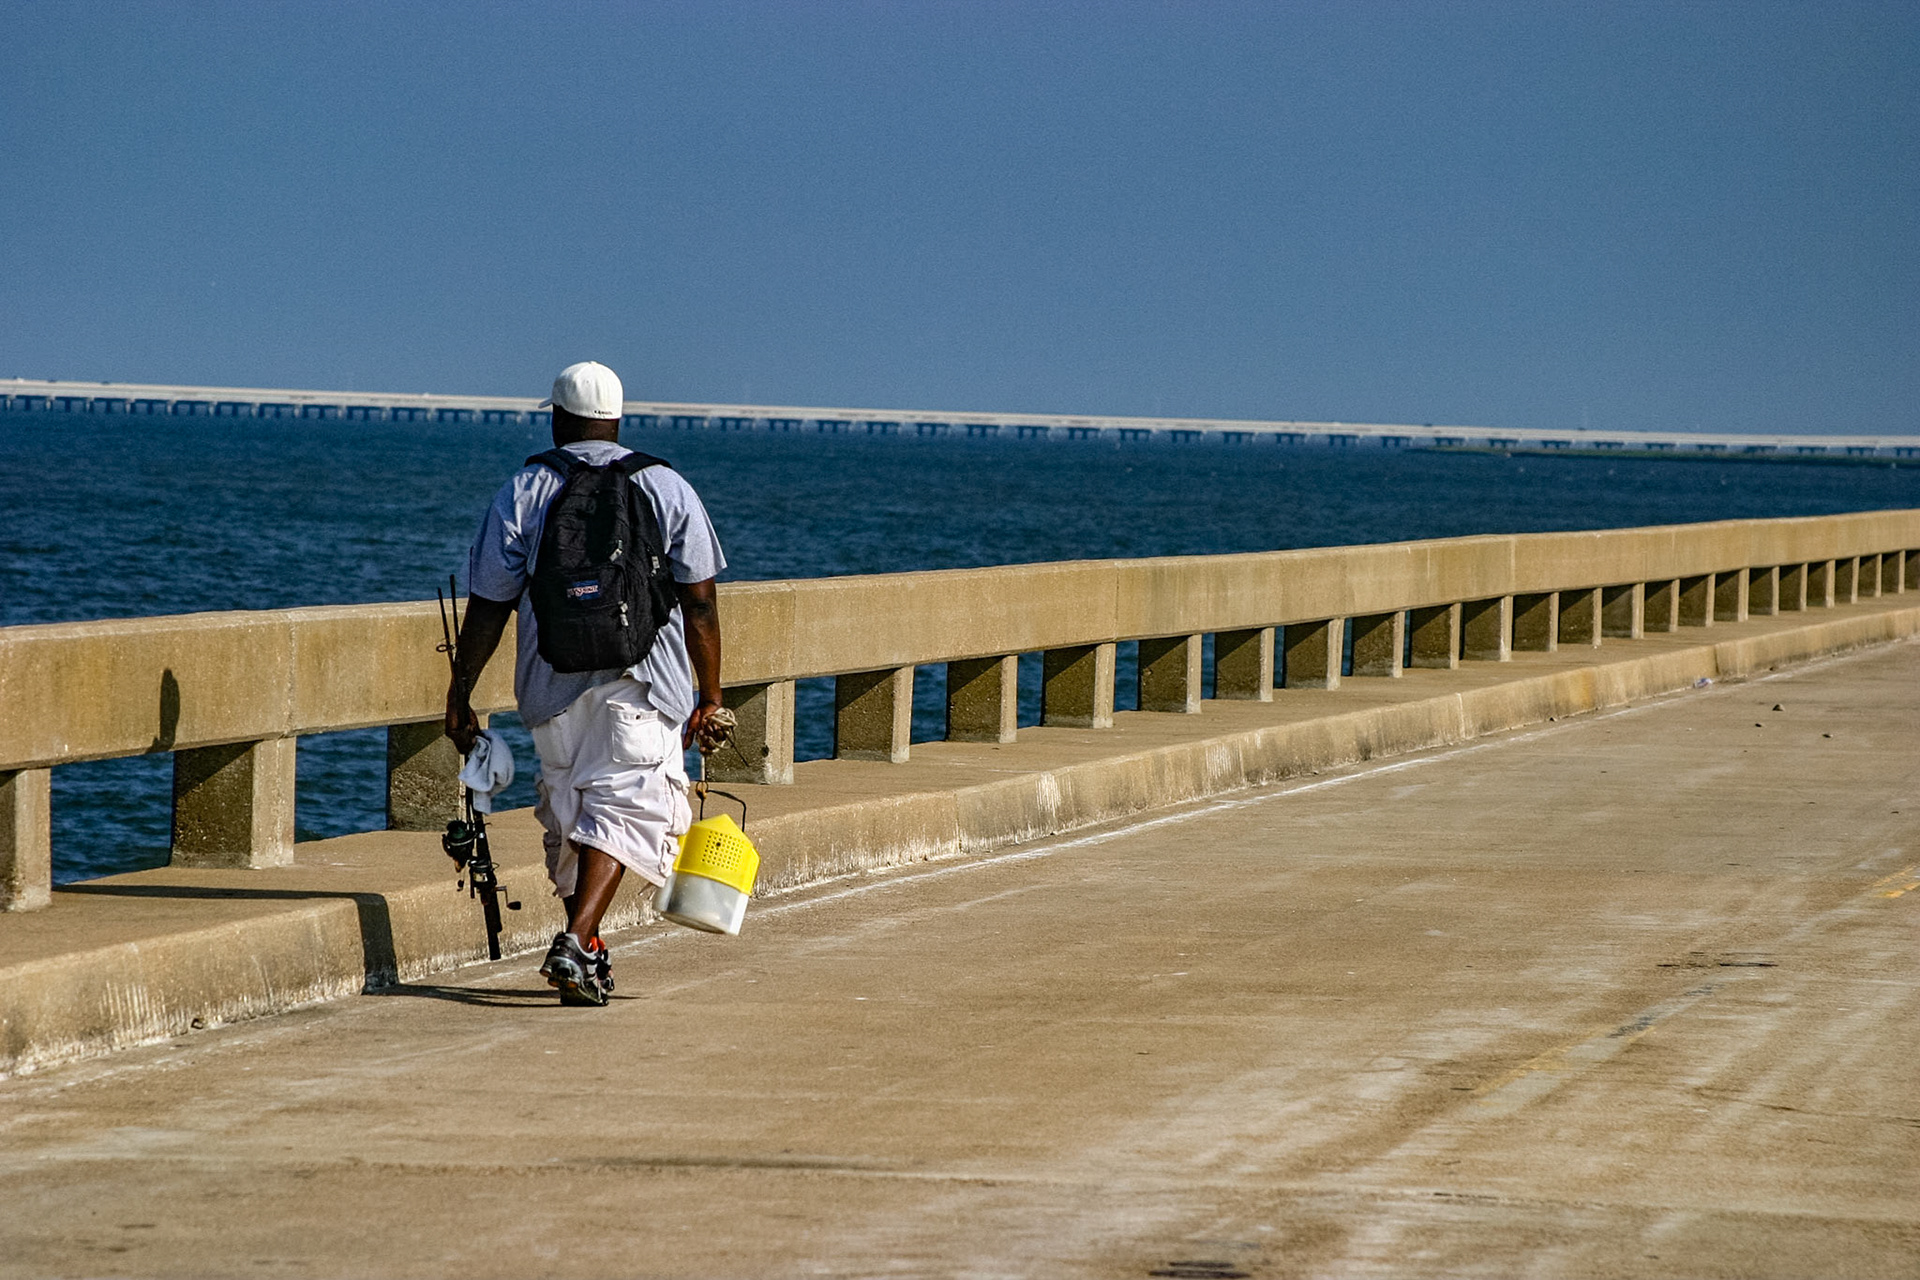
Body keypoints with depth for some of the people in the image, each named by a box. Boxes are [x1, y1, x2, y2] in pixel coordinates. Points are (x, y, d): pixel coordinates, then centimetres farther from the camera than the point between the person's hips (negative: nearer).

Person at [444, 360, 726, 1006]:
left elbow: (488, 606, 1)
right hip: (643, 684, -1)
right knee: (624, 807, -4)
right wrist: (709, 697, 9)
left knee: (567, 810, 16)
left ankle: (586, 950, 24)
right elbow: (699, 603, 2)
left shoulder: (522, 493, 3)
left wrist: (460, 694, 6)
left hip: (553, 682, 2)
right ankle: (575, 943, -24)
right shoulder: (668, 489, 4)